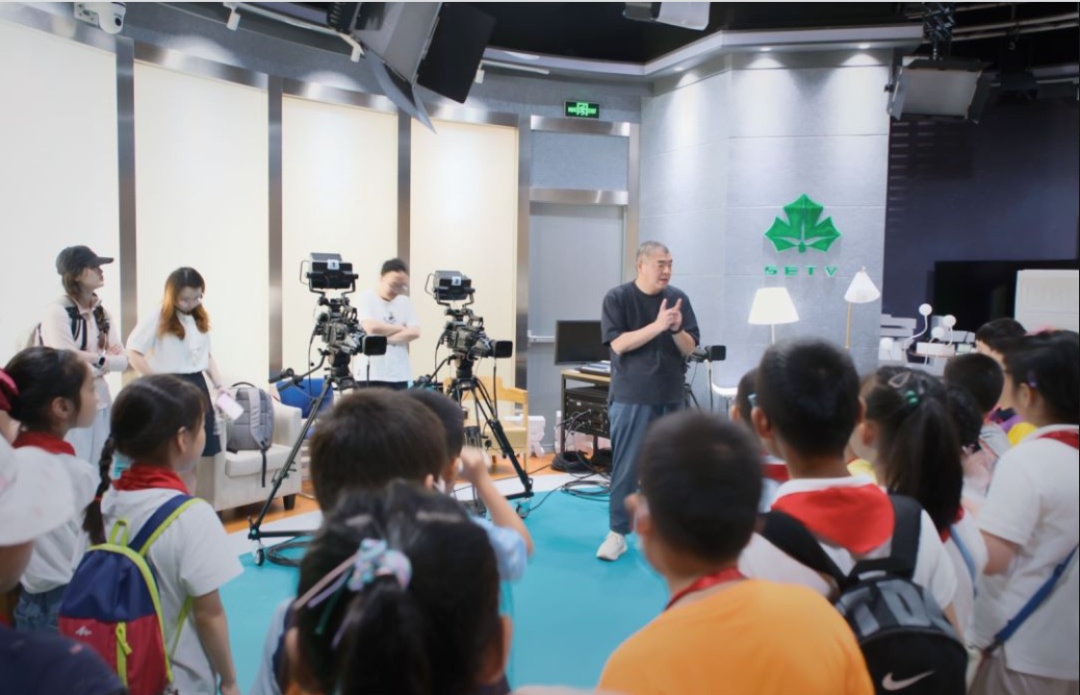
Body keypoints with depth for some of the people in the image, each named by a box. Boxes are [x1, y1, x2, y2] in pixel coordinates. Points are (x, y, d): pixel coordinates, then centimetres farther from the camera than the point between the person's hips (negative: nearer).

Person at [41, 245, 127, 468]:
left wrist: (94, 359, -14)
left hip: (101, 403, 6)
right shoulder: (56, 311, -11)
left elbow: (122, 360, 2)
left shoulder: (102, 313, 9)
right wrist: (103, 357, -5)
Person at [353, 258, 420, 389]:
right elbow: (372, 328, -17)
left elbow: (414, 332, -2)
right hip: (370, 374, -5)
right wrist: (400, 328, -3)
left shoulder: (405, 302, 10)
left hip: (400, 375, 5)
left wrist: (385, 339, -12)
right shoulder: (365, 298, -2)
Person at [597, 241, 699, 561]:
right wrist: (657, 326, -21)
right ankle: (617, 533, 8)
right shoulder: (618, 298, -4)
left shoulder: (679, 298, 4)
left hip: (670, 397, 3)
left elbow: (690, 348, 3)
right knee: (626, 467, -1)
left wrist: (676, 329, -17)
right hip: (631, 397, -3)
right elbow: (619, 344, -14)